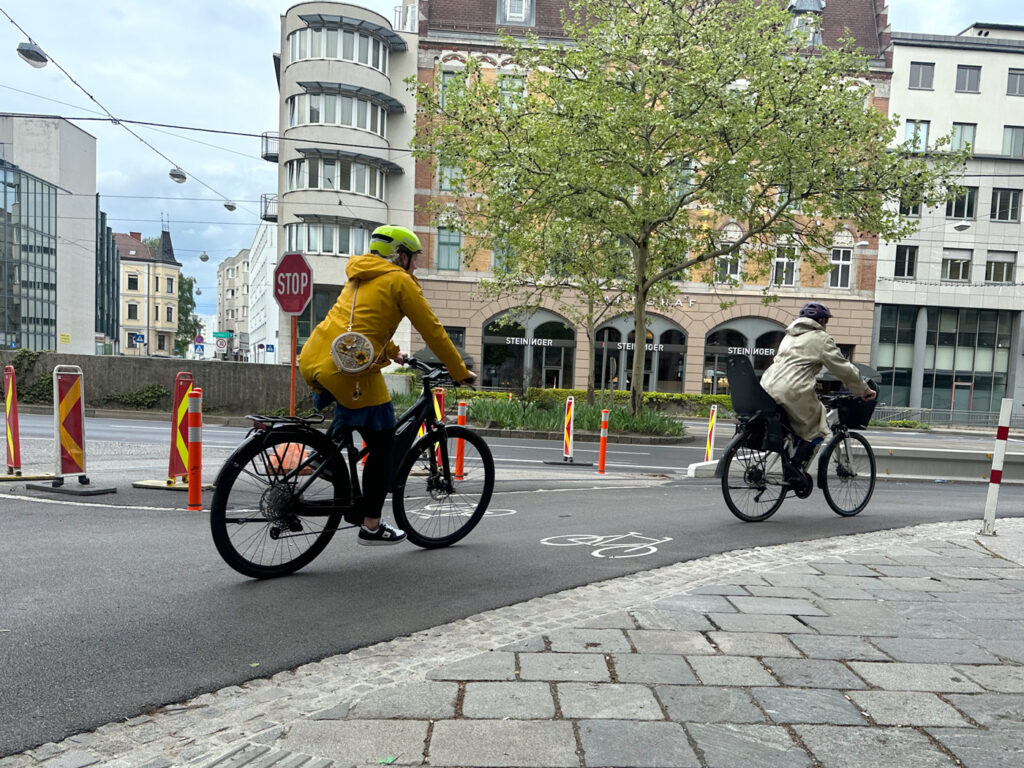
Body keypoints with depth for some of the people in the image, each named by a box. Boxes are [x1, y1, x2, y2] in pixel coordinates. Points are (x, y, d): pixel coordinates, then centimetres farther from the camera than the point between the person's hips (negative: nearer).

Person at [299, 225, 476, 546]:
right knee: (382, 445, 6)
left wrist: (393, 353, 47)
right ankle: (371, 527, 15)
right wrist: (462, 373, 8)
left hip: (312, 359, 8)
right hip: (350, 370, -8)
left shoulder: (360, 276, 24)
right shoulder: (400, 281, 1)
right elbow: (432, 330, 1)